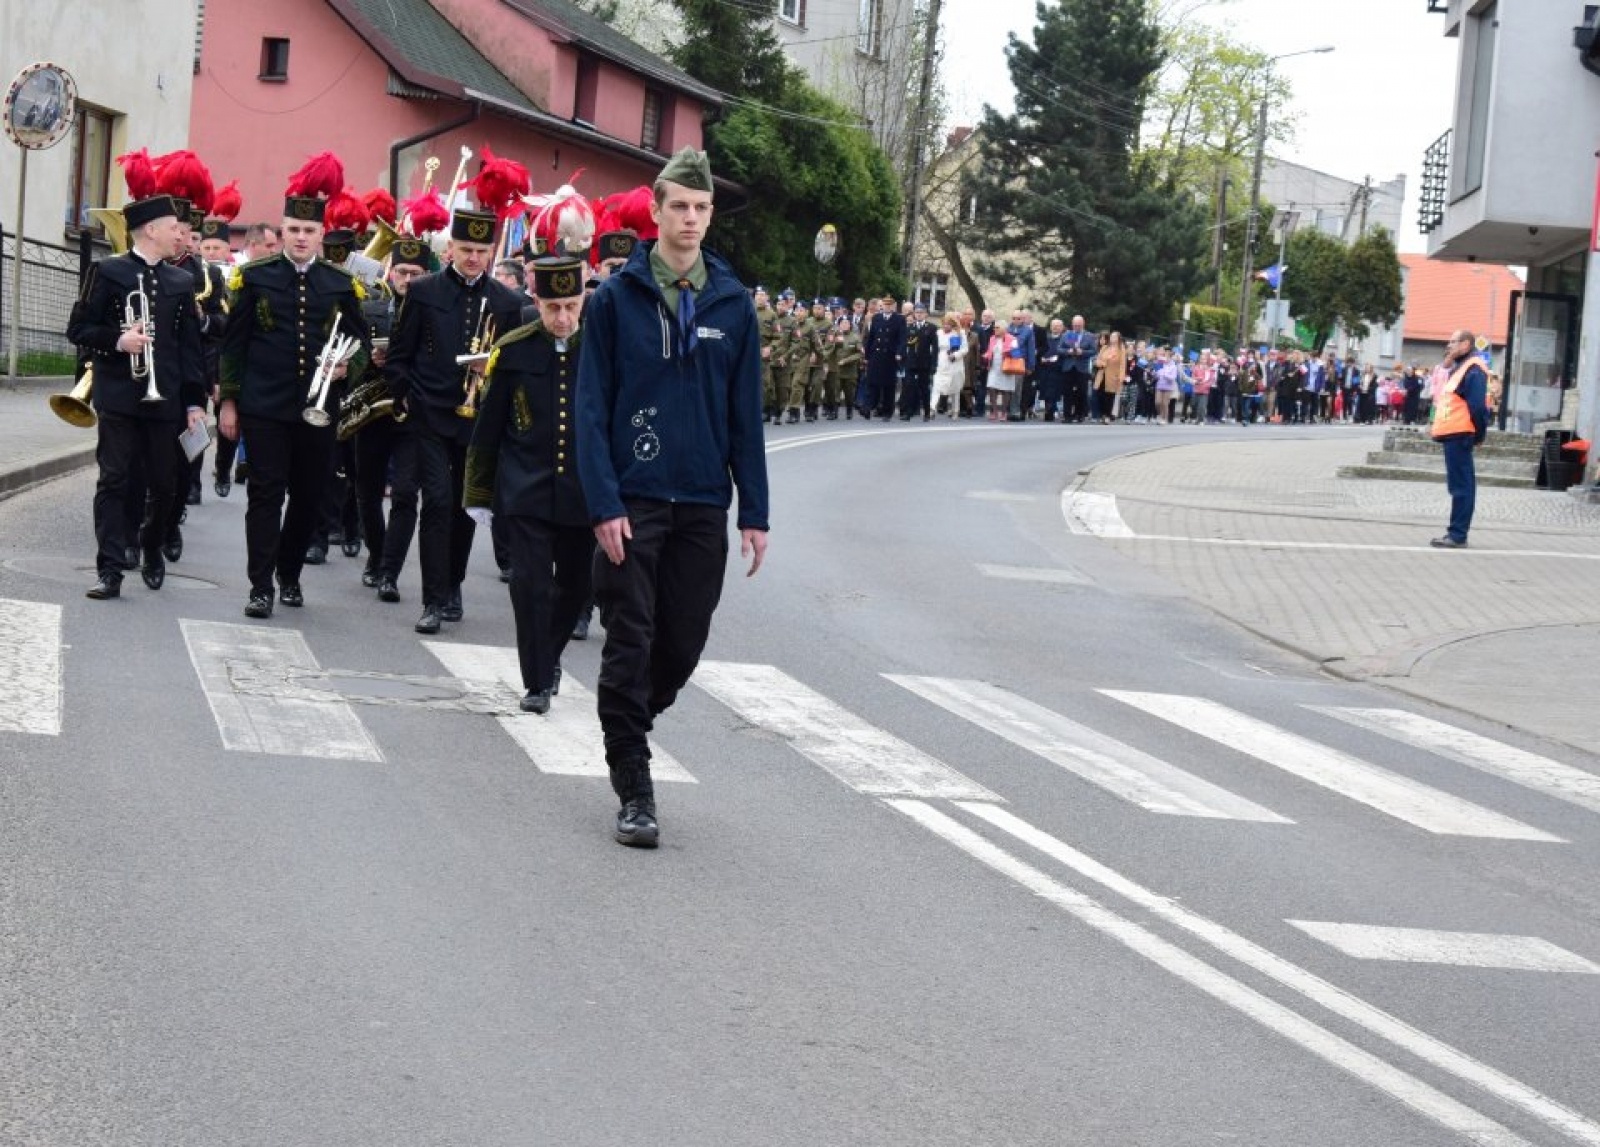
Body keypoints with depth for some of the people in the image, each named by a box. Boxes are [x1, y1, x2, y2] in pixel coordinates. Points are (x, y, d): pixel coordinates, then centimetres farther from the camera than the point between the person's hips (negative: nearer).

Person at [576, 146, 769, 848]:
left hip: (703, 504, 3)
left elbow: (745, 414, 8)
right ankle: (634, 790, 3)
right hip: (633, 501, -3)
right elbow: (592, 407, -4)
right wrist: (604, 503, -13)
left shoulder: (732, 303, 6)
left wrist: (754, 512, 4)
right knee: (630, 646, -3)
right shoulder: (617, 297, -3)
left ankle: (628, 728, 36)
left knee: (683, 646, 9)